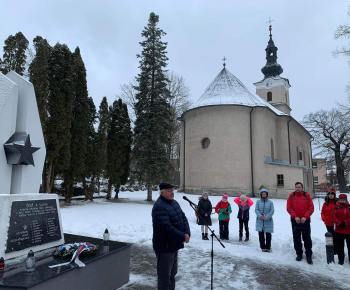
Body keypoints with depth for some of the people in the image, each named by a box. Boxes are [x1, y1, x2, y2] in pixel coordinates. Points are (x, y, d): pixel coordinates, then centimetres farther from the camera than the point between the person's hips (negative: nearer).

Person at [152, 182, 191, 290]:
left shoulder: (174, 203, 7)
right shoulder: (159, 207, -23)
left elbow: (183, 218, 7)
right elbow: (167, 228, -29)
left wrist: (187, 233, -9)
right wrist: (183, 237, -21)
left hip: (174, 245, 9)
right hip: (164, 247, -9)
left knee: (172, 272, 24)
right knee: (165, 275, 5)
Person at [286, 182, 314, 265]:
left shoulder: (307, 196, 0)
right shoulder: (291, 196, 1)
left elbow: (311, 207, -3)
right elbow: (289, 208, -3)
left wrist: (305, 217, -13)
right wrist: (295, 216, -13)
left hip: (305, 221, -1)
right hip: (295, 221, 1)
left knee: (307, 239, 4)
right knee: (296, 239, 10)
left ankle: (309, 256, 16)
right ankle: (299, 254, 23)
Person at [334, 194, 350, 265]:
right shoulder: (336, 208, -1)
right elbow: (334, 217, -4)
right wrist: (339, 223, -17)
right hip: (339, 231, 1)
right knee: (340, 246, 11)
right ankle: (341, 259, 24)